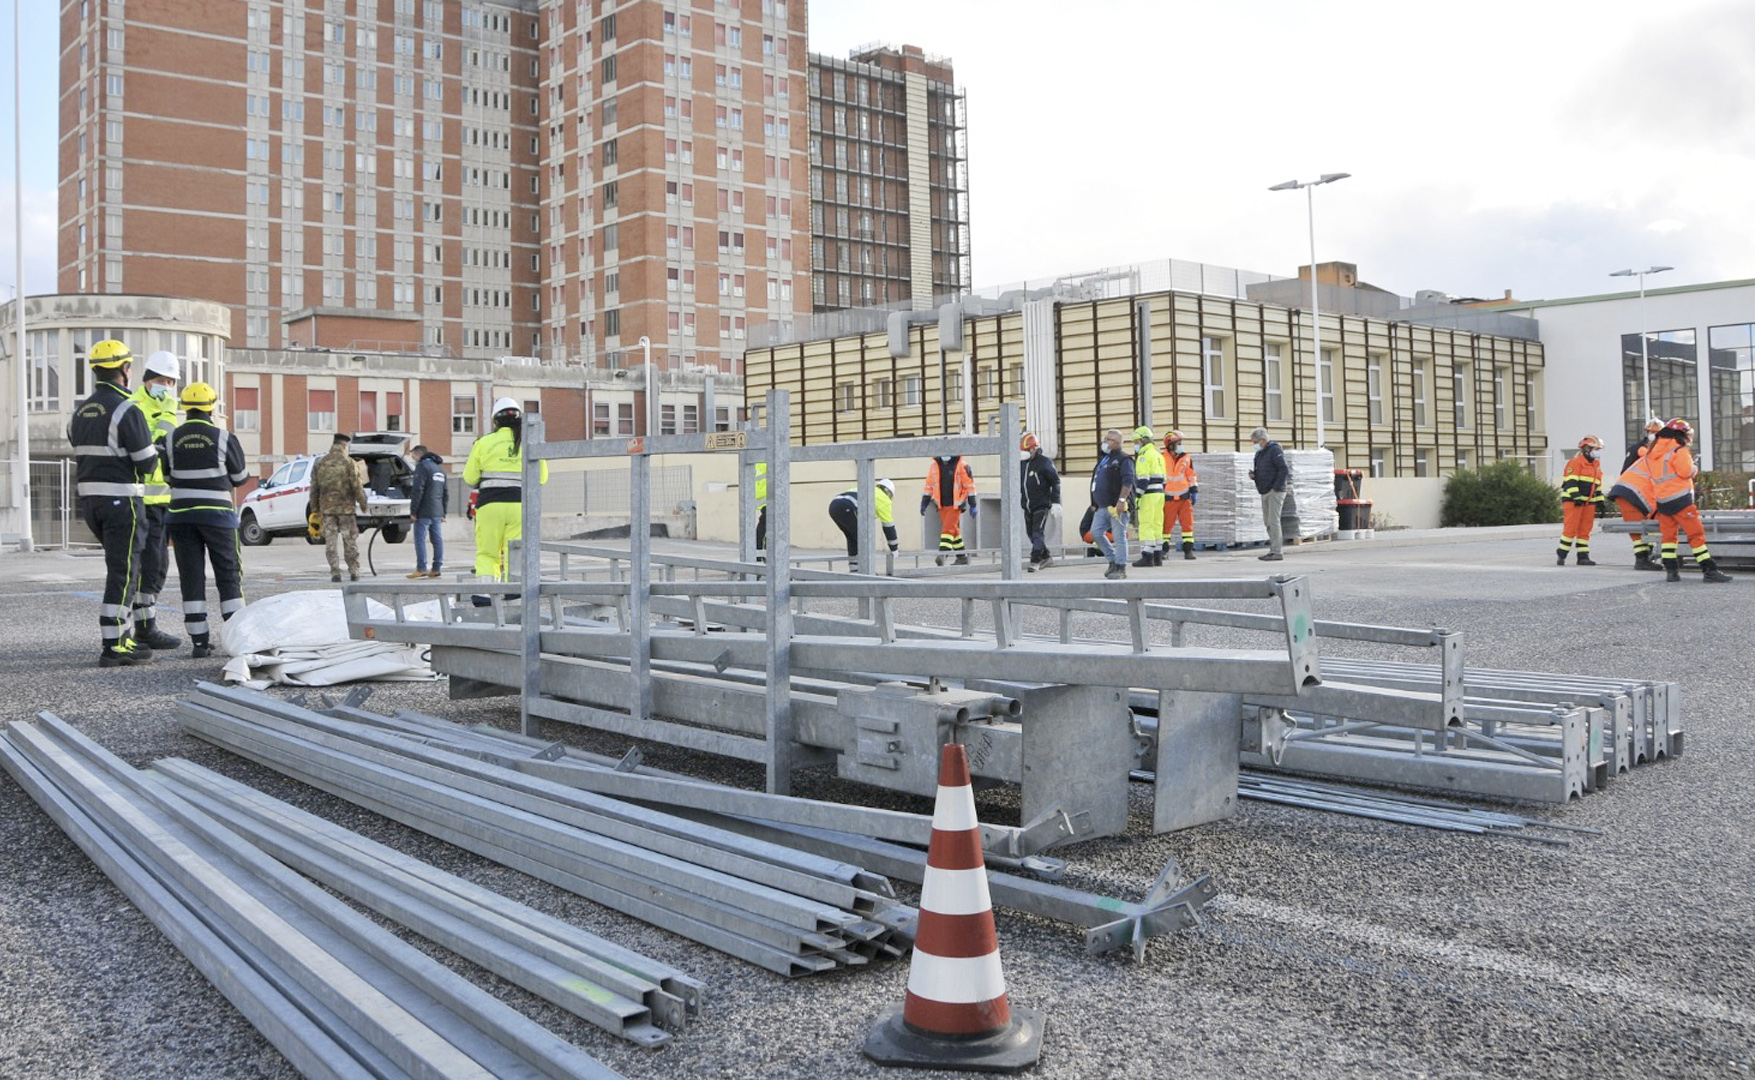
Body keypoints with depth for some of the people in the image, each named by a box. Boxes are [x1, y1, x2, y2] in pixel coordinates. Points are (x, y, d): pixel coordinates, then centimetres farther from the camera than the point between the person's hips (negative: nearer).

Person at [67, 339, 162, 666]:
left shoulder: (80, 412, 11)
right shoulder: (127, 411, -15)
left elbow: (82, 451, 16)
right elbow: (147, 463, -16)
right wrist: (154, 449, 6)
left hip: (89, 500, 8)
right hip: (122, 500, -8)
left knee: (122, 568, 20)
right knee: (122, 573, -4)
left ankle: (123, 638, 22)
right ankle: (113, 647, -4)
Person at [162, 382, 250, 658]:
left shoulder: (171, 438, 1)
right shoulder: (224, 438, -6)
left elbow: (165, 475, 6)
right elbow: (240, 477, 3)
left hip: (181, 514, 2)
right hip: (216, 513, -2)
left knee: (191, 578, 4)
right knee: (229, 574, 5)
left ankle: (199, 642, 2)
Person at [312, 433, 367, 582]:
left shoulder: (320, 463, 6)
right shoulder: (348, 463, -7)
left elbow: (314, 488, 9)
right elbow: (356, 486, -10)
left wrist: (316, 507, 16)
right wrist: (363, 503, 1)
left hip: (327, 507, 3)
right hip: (346, 507, -3)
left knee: (330, 542, 4)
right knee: (350, 541, 6)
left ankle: (335, 572, 1)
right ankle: (354, 571, 9)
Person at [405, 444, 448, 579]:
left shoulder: (422, 466, -7)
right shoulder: (440, 468, 20)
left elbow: (417, 490, -15)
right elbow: (446, 493, 22)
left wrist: (413, 511, -12)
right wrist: (443, 512, 22)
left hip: (424, 512, -8)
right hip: (437, 512, 8)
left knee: (420, 539, -6)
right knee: (437, 540, 6)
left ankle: (421, 569, -10)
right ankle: (437, 568, 7)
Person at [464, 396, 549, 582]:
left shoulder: (484, 442, 4)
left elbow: (469, 478, 6)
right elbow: (541, 477, 13)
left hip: (490, 504, -1)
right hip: (519, 504, 1)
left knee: (486, 554, 7)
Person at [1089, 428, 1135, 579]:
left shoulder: (1123, 459, -7)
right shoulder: (1103, 459, 21)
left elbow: (1128, 482, -17)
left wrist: (1122, 500, -25)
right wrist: (1095, 503, 26)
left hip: (1116, 506, -9)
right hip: (1102, 507, 9)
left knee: (1119, 536, -6)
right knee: (1096, 533, 6)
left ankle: (1121, 567, 0)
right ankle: (1113, 561, 17)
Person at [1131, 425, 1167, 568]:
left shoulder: (1144, 455, -10)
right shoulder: (1158, 455, 19)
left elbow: (1143, 479, -18)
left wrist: (1137, 496, -17)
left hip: (1148, 494, -9)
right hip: (1159, 493, 9)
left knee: (1146, 526, -7)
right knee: (1157, 525, 10)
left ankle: (1147, 557, -10)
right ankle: (1158, 557, 11)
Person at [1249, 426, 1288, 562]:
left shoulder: (1274, 450, -10)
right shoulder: (1259, 454, 17)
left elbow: (1284, 470, -17)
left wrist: (1276, 487, -18)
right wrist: (1253, 475, 3)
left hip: (1275, 492, -9)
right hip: (1265, 492, 9)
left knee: (1273, 521, -9)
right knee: (1267, 522, 9)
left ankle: (1277, 552, -7)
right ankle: (1273, 550, 15)